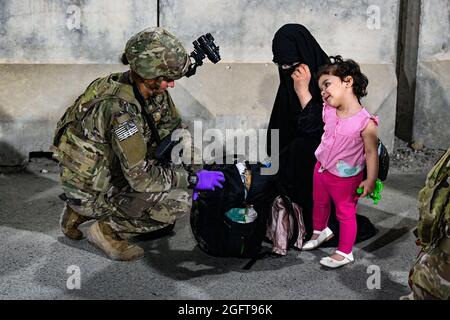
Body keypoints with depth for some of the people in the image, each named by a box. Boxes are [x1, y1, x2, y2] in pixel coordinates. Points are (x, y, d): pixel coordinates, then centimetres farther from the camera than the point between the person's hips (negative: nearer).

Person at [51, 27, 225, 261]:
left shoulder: (153, 90, -4)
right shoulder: (120, 108, -30)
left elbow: (175, 129, 10)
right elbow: (141, 176, -29)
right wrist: (192, 179, -21)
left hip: (109, 173, 9)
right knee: (180, 200, -20)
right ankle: (108, 231, 1)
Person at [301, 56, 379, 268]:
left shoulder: (365, 122, -27)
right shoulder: (328, 110, -10)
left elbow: (371, 152, -20)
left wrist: (370, 180, -18)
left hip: (346, 177, -6)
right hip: (321, 169, 6)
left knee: (345, 213, 14)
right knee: (319, 203, 28)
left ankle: (345, 253, 31)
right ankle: (320, 231, 57)